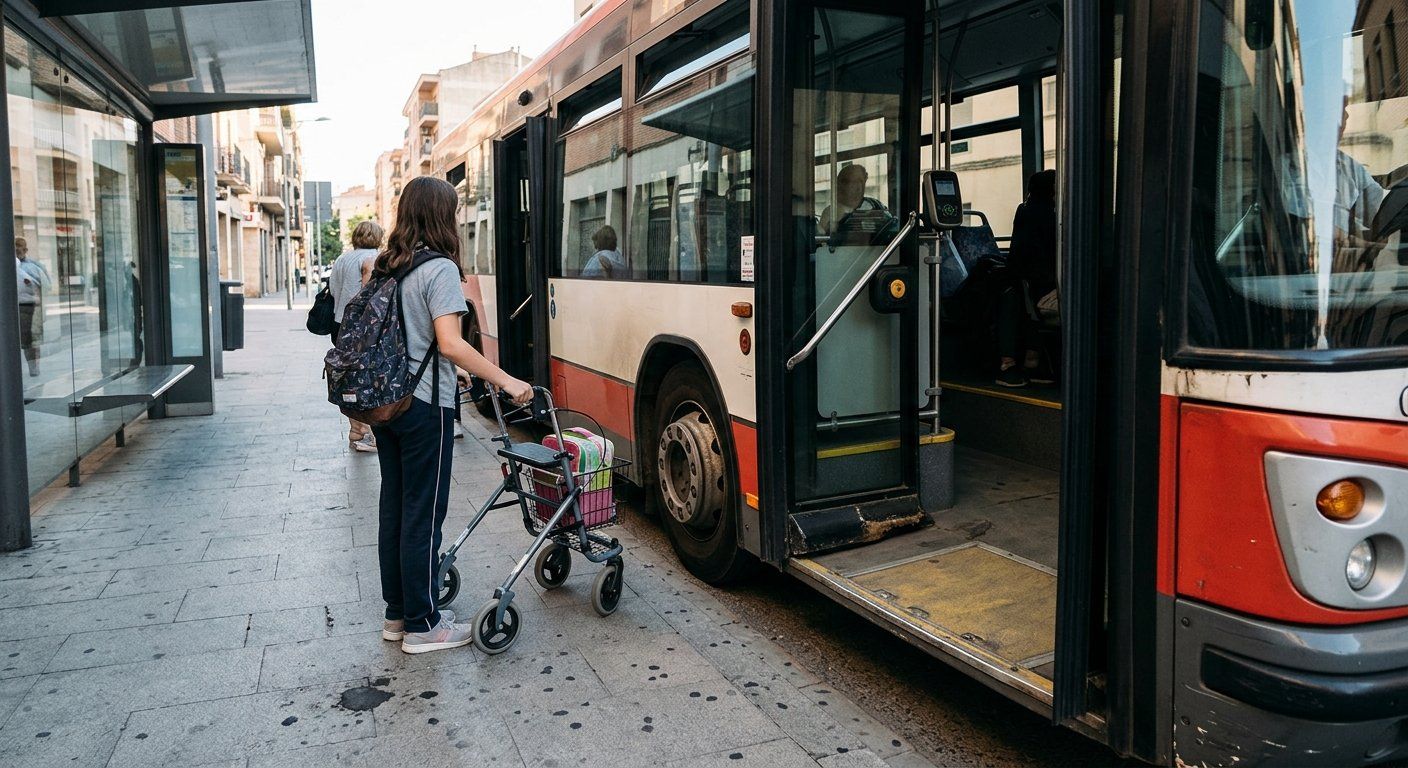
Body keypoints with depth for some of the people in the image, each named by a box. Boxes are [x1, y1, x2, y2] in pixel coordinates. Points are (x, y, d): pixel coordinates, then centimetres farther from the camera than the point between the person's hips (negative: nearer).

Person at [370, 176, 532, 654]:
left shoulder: (387, 267, 11)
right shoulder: (439, 269, -14)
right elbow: (450, 344, -22)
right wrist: (505, 382, -20)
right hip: (424, 405, -8)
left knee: (395, 507, 14)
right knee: (423, 514, 0)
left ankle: (397, 613, 25)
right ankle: (422, 626, 9)